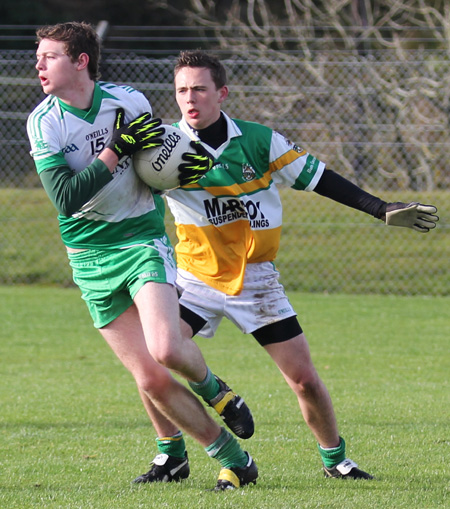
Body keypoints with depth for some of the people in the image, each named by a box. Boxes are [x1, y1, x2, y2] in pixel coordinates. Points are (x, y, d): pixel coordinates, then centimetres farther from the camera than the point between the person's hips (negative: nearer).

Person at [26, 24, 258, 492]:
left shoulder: (128, 101, -5)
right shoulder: (43, 123, -8)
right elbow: (66, 197, -19)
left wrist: (181, 171, -10)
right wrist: (116, 150, -23)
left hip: (144, 239, -1)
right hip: (91, 256, 1)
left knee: (164, 348, -25)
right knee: (151, 380, -5)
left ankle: (212, 389, 10)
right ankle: (232, 459, 8)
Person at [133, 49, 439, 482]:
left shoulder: (259, 141, -7)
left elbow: (319, 179, 0)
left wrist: (383, 211, -3)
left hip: (255, 280, 1)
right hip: (195, 279, -1)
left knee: (305, 379, 0)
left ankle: (334, 458, 23)